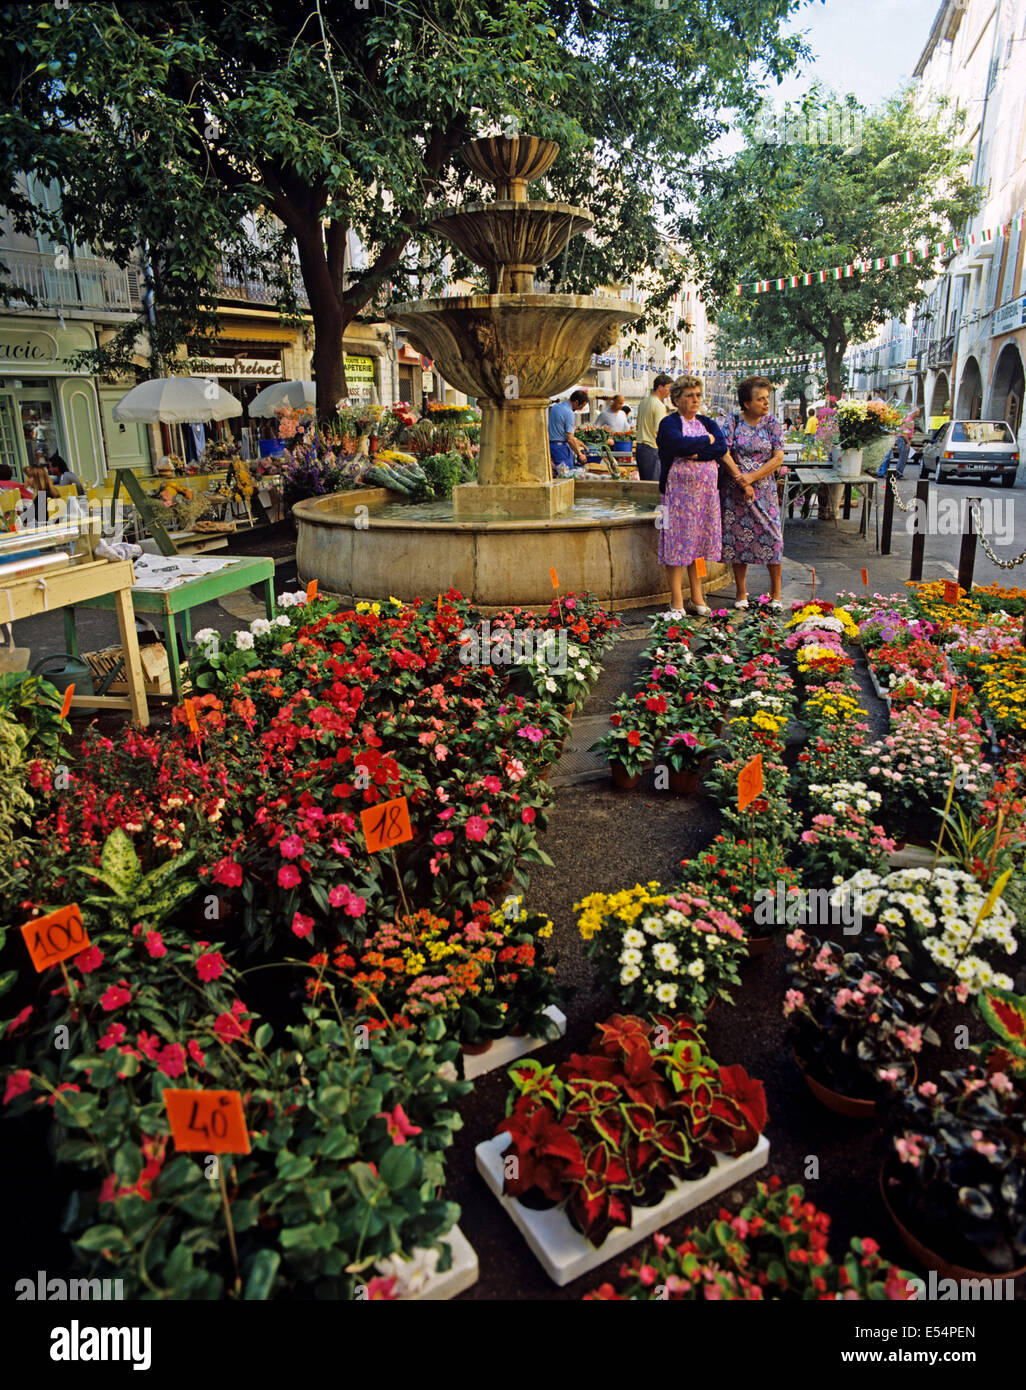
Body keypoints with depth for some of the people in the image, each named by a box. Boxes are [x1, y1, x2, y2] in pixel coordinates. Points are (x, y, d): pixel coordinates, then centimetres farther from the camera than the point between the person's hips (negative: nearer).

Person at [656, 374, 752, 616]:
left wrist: (695, 453, -13)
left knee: (698, 545, 8)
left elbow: (722, 448, -2)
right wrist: (707, 440, -6)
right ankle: (677, 603, 1)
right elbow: (681, 445, -21)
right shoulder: (669, 424, -1)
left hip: (706, 492, 5)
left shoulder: (707, 423, 15)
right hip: (679, 491, -5)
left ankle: (697, 599, 16)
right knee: (678, 544, -5)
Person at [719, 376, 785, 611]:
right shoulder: (732, 421, 0)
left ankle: (776, 594, 9)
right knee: (737, 538, 2)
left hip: (764, 488, 1)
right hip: (735, 488, 0)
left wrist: (752, 477, -14)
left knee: (771, 537, -3)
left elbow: (778, 458, -3)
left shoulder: (772, 422, 3)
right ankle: (741, 594, 14)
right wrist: (741, 481, -17)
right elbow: (724, 454, -8)